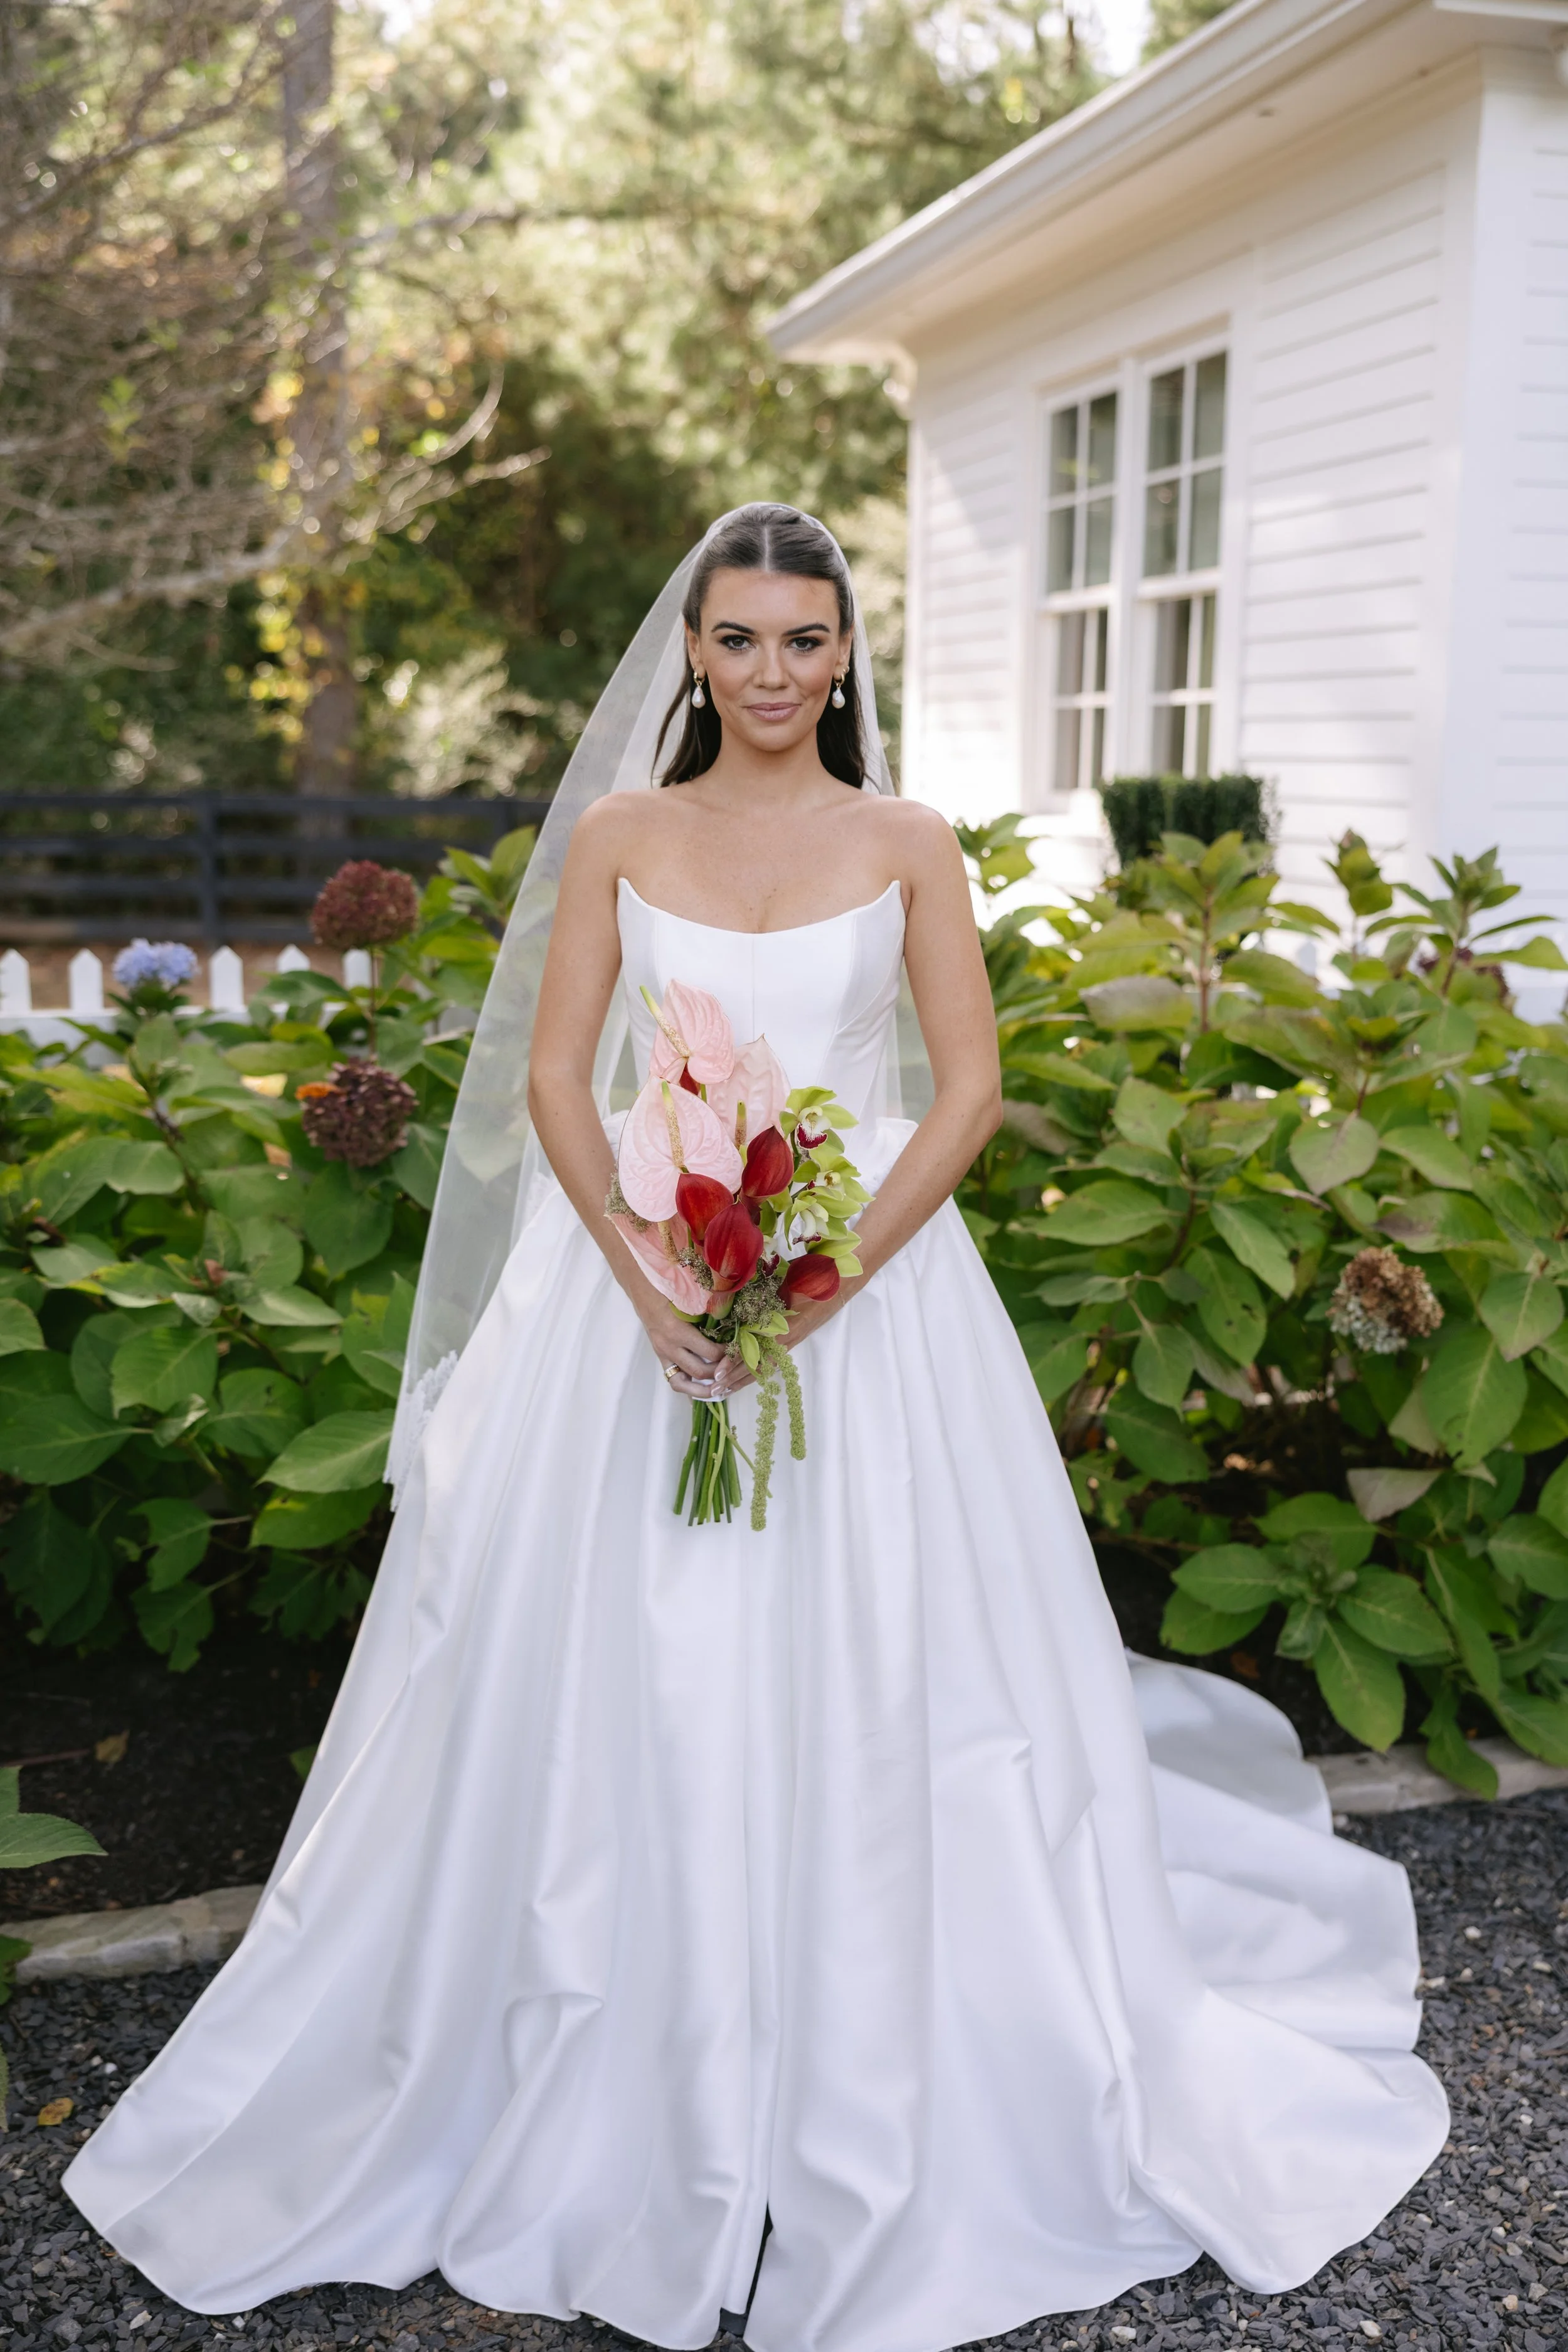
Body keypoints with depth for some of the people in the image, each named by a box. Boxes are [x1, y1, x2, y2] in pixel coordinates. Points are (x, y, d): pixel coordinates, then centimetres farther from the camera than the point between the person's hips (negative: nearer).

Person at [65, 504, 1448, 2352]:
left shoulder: (907, 847, 4)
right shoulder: (612, 837, 5)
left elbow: (969, 1089, -2)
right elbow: (554, 1082, 0)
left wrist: (824, 1281, -15)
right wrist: (651, 1282, -14)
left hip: (869, 1284, 0)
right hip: (642, 1284, 1)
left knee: (863, 1680, 4)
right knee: (628, 1681, 4)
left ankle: (874, 2118, 25)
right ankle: (640, 2112, 25)